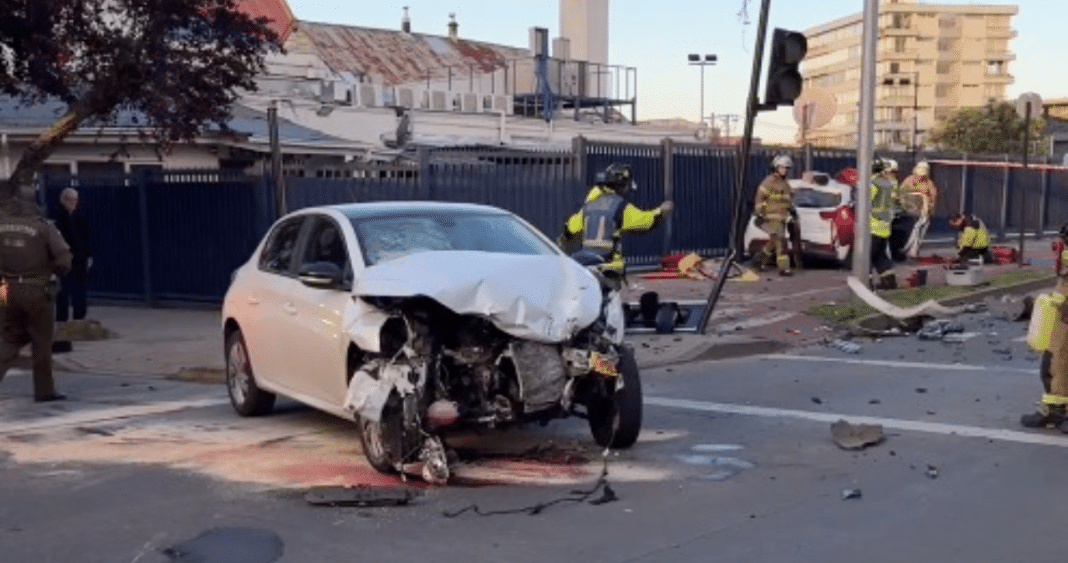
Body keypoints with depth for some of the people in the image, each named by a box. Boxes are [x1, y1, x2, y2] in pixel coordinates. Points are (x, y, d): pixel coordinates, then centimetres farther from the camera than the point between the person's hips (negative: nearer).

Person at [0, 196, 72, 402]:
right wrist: (53, 271, 9)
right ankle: (44, 390, 14)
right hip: (37, 291, -3)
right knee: (42, 342, 9)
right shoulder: (43, 226, -3)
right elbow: (64, 259, -10)